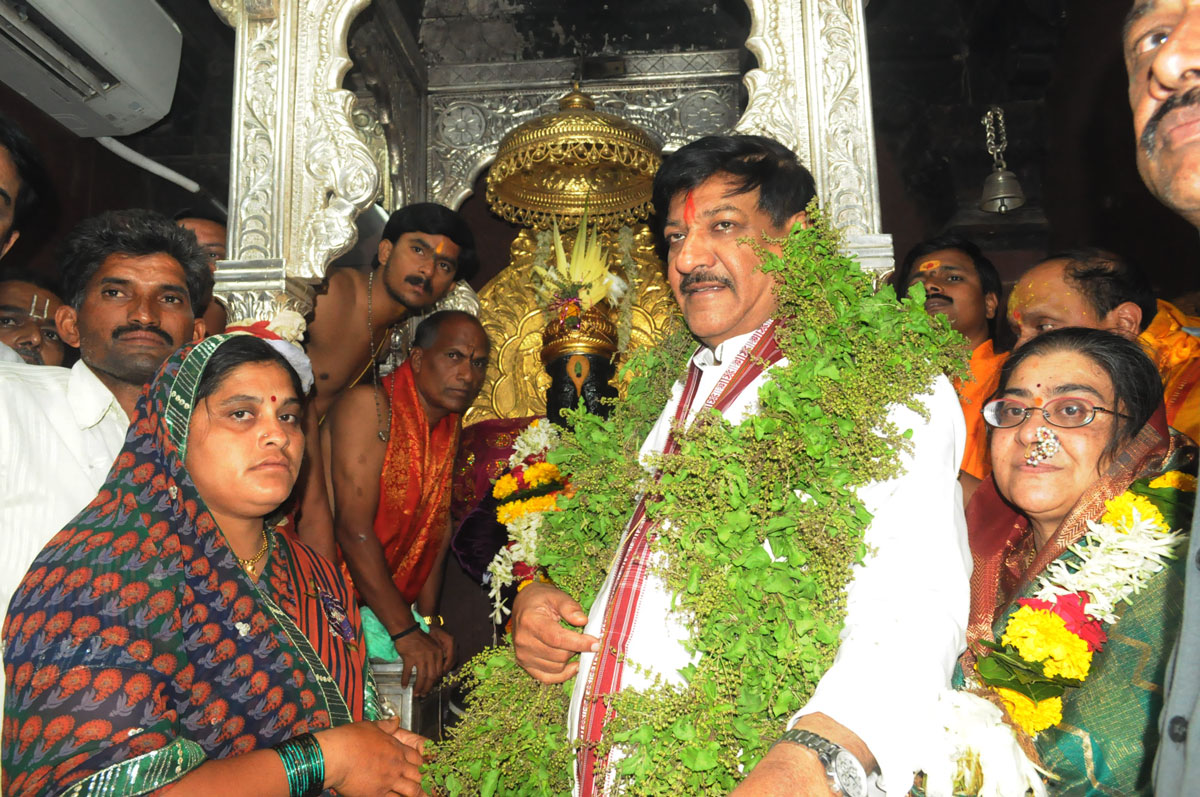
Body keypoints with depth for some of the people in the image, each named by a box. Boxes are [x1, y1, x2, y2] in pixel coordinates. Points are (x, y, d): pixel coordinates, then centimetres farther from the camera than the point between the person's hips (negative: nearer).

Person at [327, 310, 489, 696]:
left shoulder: (450, 425, 9)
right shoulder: (368, 405, -15)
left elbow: (438, 523, 9)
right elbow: (353, 527, -21)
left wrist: (428, 618, -1)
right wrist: (405, 632, -21)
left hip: (400, 609, 7)